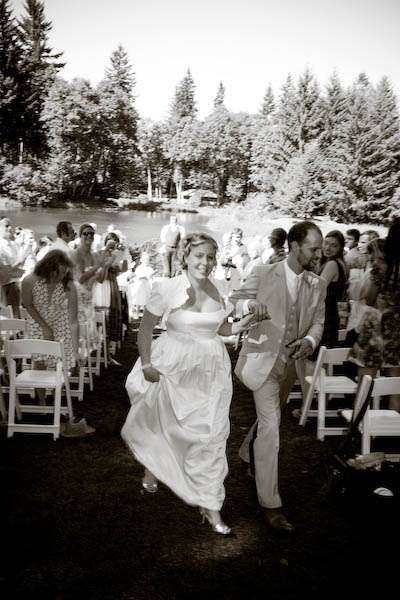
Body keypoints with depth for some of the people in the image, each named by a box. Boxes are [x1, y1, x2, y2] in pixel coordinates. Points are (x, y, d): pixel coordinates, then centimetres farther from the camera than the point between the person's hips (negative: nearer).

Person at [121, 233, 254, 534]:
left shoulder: (215, 291, 1)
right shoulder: (167, 288, -12)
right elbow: (146, 329, -4)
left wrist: (244, 324, -5)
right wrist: (147, 365, -9)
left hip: (210, 370, 3)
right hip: (174, 368, -3)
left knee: (211, 435, 3)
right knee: (165, 427, 16)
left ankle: (210, 504, 16)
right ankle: (153, 465, 50)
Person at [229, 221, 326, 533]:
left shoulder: (318, 285, -1)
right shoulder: (263, 274, -12)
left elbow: (318, 321, 5)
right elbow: (232, 300, -3)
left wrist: (309, 341, -18)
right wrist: (249, 304, -26)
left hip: (293, 362, 5)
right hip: (264, 359, -5)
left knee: (270, 417, 24)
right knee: (271, 427, -10)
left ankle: (248, 453, 54)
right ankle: (271, 503, -1)